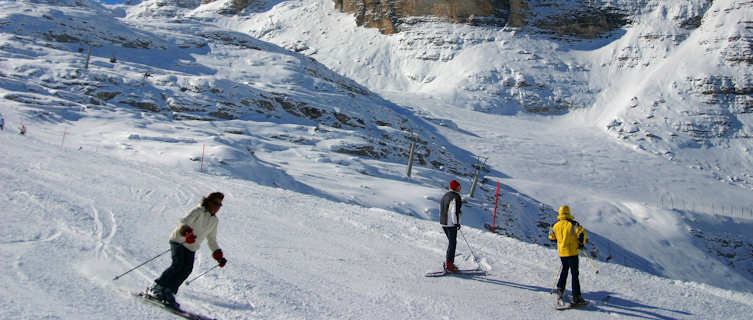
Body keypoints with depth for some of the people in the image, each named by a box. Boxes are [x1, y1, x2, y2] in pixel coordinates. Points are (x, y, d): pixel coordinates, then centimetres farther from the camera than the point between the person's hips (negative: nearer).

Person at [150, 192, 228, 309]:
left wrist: (218, 255, 13)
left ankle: (169, 291, -11)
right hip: (179, 241, -6)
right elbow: (183, 222, -25)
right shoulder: (198, 211, -11)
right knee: (178, 264, -22)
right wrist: (187, 233, -45)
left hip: (191, 247, 6)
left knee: (187, 269, -13)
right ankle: (158, 287, -14)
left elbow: (212, 240, 20)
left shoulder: (214, 220, 11)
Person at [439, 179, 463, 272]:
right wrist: (456, 223, -16)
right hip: (451, 224, -9)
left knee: (451, 242, 17)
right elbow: (454, 211, -20)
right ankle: (449, 265, -7)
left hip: (443, 223, 9)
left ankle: (448, 262, 18)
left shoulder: (445, 196, 15)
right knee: (452, 243, -5)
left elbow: (440, 210, 19)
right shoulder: (456, 197, -13)